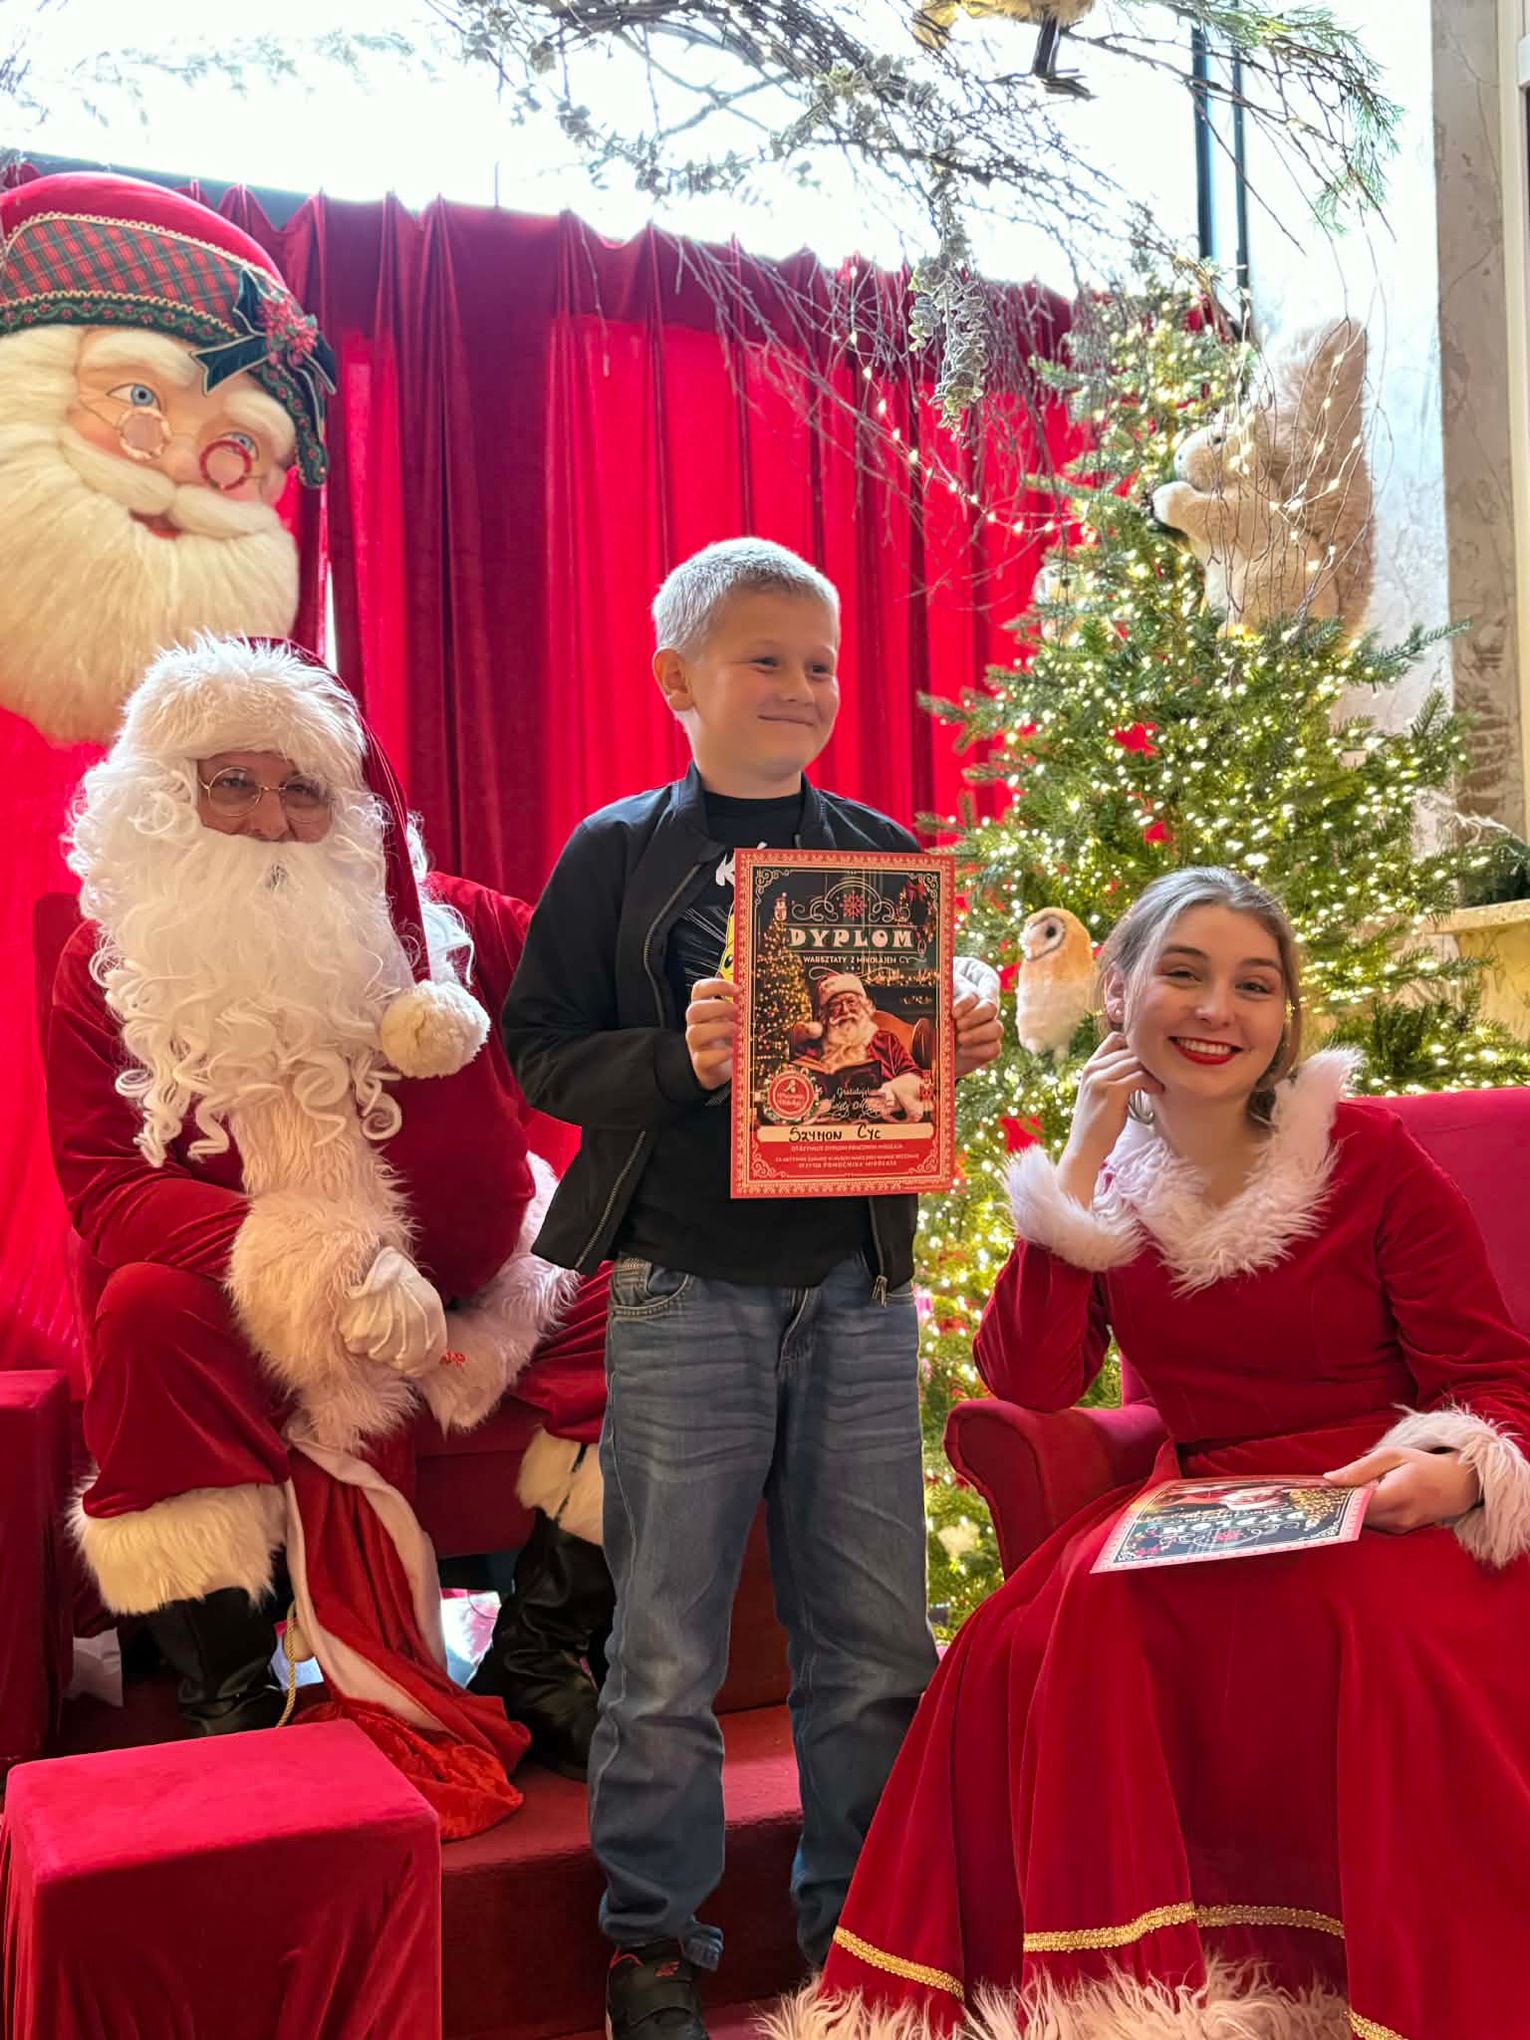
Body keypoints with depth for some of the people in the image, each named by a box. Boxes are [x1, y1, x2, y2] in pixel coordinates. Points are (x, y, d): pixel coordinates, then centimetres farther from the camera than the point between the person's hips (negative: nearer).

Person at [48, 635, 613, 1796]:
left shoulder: (444, 929, -1)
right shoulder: (110, 966, -3)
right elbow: (104, 1186, -12)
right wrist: (301, 1265, -28)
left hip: (465, 1297, 2)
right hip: (241, 1316, -1)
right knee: (145, 1309, -31)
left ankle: (539, 1659, -8)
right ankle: (228, 1698, -20)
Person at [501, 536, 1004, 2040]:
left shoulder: (882, 853, 11)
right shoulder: (619, 851, 1)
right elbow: (540, 1049, -1)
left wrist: (961, 1046, -3)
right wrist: (678, 1060, -17)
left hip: (859, 1288, 3)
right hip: (685, 1290, -3)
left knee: (875, 1637, 10)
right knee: (667, 1646, 6)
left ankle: (860, 1917, 29)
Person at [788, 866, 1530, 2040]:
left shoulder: (1369, 1154, -3)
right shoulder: (1112, 1181, 7)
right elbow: (1028, 1386, -6)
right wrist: (1080, 1167, -9)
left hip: (1381, 1513, -2)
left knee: (1399, 1642, -35)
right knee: (1056, 1632, -27)